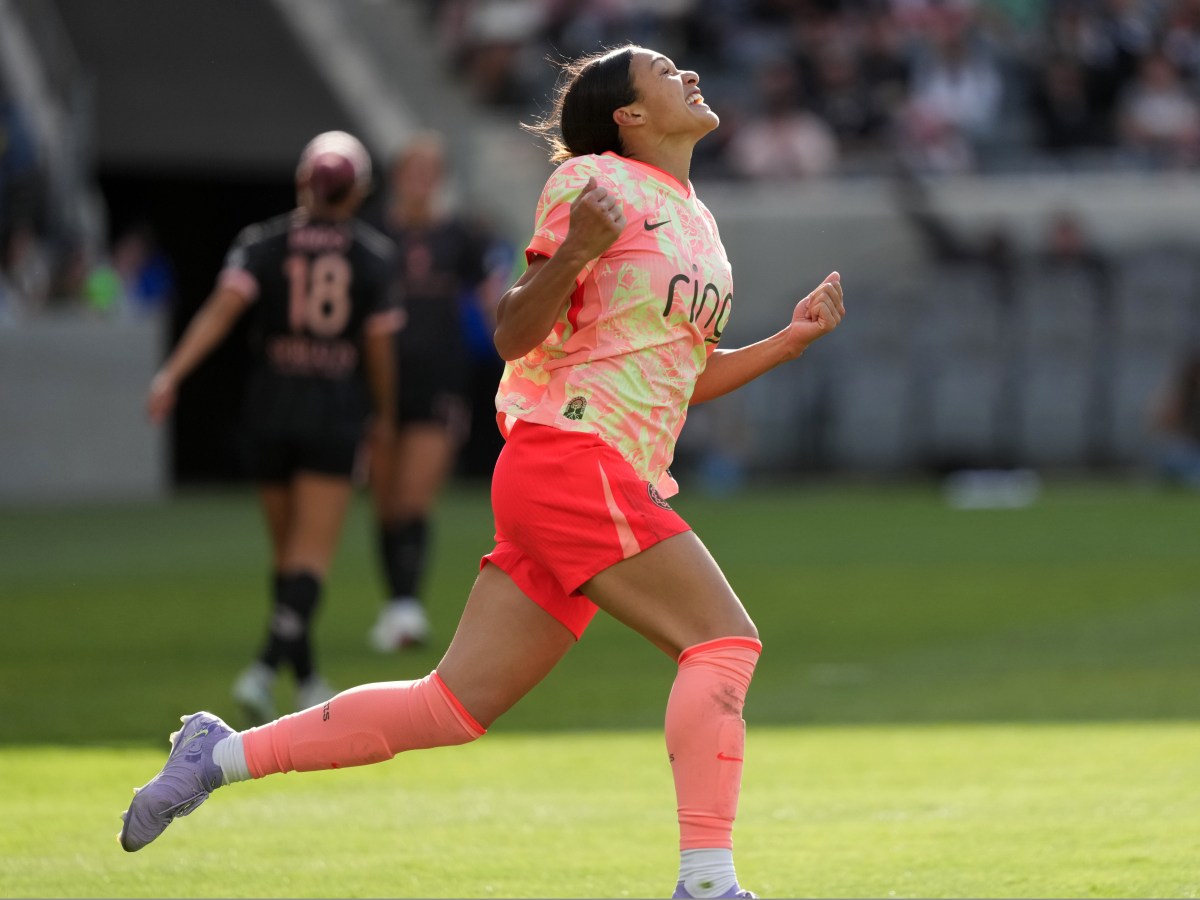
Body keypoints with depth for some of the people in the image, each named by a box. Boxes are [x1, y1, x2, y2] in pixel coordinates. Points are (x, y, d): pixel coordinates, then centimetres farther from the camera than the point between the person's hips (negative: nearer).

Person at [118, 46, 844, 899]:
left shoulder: (699, 224, 21)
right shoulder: (591, 181, -4)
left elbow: (685, 378, 26)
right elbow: (514, 336, -7)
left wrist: (792, 338, 16)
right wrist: (573, 254, -25)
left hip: (618, 481, 9)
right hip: (570, 454, -9)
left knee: (453, 707, 6)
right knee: (724, 638, -15)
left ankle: (223, 753, 13)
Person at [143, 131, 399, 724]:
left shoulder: (264, 243, 0)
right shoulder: (372, 254, -1)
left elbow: (222, 308, -15)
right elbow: (379, 348, -1)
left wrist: (171, 374, -20)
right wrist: (384, 414, 15)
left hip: (270, 408, 2)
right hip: (335, 415, -2)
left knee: (288, 549, 16)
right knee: (312, 553, -6)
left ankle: (306, 680, 23)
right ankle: (265, 669, -26)